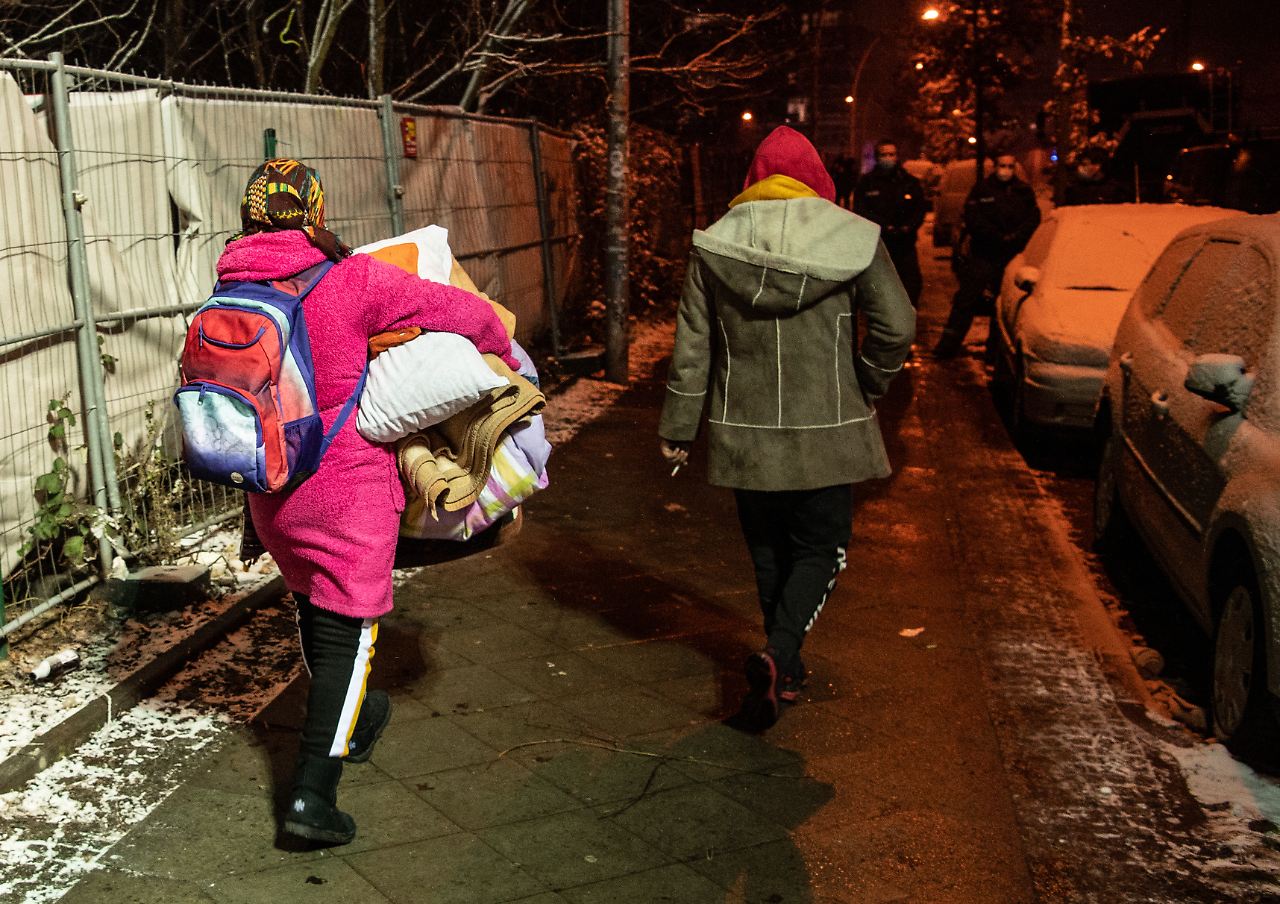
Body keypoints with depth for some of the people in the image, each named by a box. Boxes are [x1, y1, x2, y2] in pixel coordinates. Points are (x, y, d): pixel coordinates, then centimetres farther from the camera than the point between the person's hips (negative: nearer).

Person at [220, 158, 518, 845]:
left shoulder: (231, 291, -1)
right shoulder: (350, 280, -16)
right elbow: (467, 313, -14)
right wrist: (504, 359, 6)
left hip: (269, 491, 6)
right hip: (350, 485, -6)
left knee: (311, 605, 25)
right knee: (346, 627, 4)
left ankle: (348, 724, 47)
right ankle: (312, 793, 1)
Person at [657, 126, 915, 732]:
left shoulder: (715, 244, -1)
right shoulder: (851, 237, -6)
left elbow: (692, 344, 0)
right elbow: (896, 326, -6)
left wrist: (678, 427, 7)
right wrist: (866, 388, 10)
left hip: (744, 431, 2)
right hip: (825, 430, -2)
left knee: (768, 549, 17)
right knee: (820, 546, 9)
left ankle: (782, 667, 27)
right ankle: (779, 654, -13)